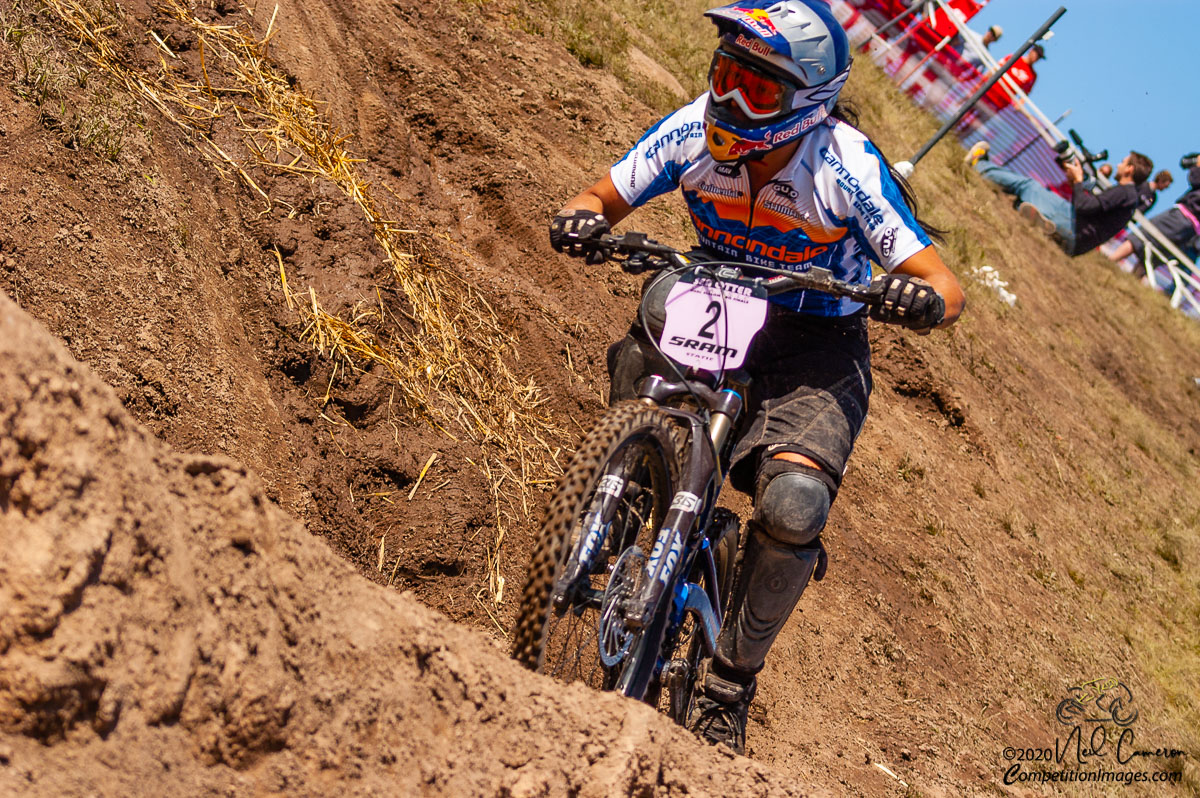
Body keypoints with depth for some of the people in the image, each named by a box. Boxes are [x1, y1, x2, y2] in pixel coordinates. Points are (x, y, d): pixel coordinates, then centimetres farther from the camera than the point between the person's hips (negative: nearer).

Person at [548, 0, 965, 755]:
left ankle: (730, 684, -4)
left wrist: (922, 299, -43)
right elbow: (601, 199, -3)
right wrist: (583, 222, -27)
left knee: (792, 506, -26)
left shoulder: (848, 168, -24)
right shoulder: (694, 134, -16)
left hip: (816, 344, -4)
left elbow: (947, 289, -19)